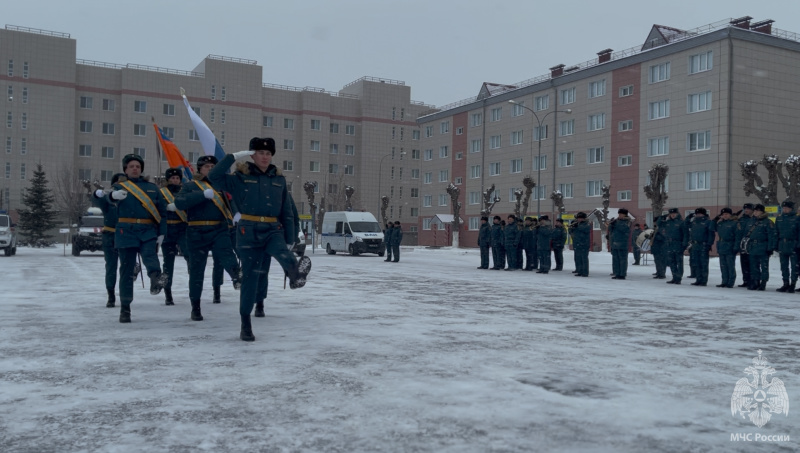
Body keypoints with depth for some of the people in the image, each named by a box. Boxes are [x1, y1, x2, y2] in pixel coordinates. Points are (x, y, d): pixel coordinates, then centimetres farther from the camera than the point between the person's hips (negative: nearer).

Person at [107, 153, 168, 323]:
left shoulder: (152, 188, 15)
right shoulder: (120, 186, 11)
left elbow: (162, 212, 13)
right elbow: (111, 196, -13)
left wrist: (162, 232, 2)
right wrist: (115, 195, -38)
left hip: (148, 231, 0)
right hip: (126, 231, 0)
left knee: (150, 255, -29)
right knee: (126, 269, 2)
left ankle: (156, 279, -58)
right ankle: (125, 309, 9)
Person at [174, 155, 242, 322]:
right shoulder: (190, 186, 6)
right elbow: (179, 203, -12)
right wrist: (203, 194, -22)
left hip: (220, 230, 1)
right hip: (197, 233, -1)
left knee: (225, 253, -28)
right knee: (196, 269, 6)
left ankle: (237, 275, -57)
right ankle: (195, 307, 18)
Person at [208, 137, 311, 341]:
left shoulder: (279, 179, 12)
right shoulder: (241, 177, 3)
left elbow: (287, 213, 13)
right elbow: (214, 177, -11)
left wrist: (290, 240, 10)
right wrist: (234, 157, -12)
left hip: (273, 230, 2)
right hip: (249, 231, -2)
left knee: (282, 252, -32)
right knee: (250, 277, 0)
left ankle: (296, 274, -65)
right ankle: (246, 325, 9)